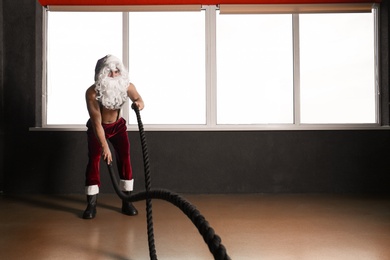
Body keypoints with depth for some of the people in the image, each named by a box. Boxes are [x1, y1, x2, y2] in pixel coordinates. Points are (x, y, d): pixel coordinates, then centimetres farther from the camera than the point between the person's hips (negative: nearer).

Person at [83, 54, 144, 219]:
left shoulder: (126, 86, -23)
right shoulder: (92, 92, -33)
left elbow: (138, 99, -4)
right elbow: (96, 122, -33)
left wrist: (139, 104, -30)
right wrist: (105, 146, -39)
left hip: (118, 125, 3)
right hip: (97, 128, -2)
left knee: (125, 158, -6)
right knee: (93, 160, -11)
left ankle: (127, 202, 3)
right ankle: (91, 204, -1)